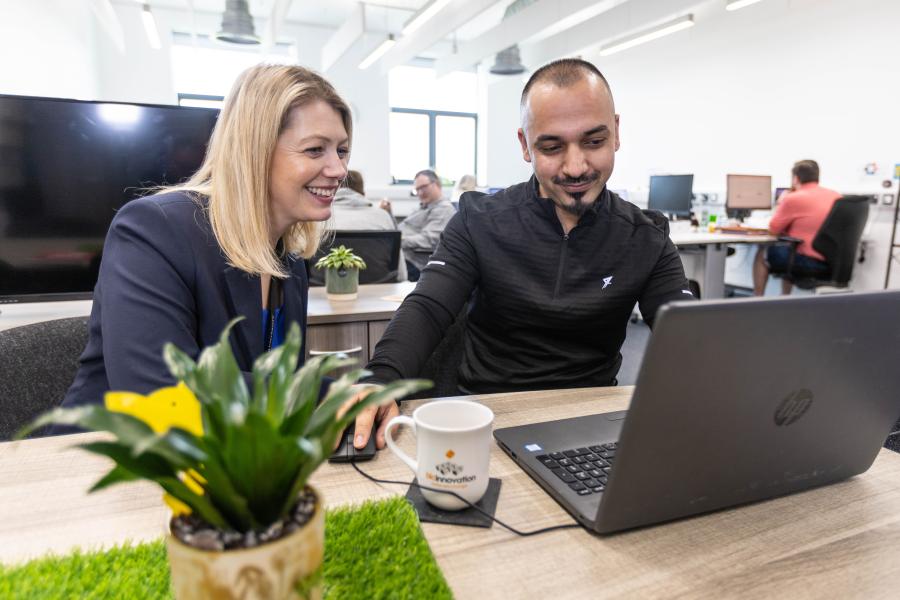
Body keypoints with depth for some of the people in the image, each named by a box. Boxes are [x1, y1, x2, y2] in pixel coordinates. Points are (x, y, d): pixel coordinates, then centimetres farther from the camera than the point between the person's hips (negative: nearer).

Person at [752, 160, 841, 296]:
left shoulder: (793, 198, -12)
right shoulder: (836, 196, 8)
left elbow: (773, 229, -1)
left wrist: (781, 203, 12)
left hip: (810, 262, -7)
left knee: (762, 254, 14)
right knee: (786, 247, 33)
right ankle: (785, 298, 38)